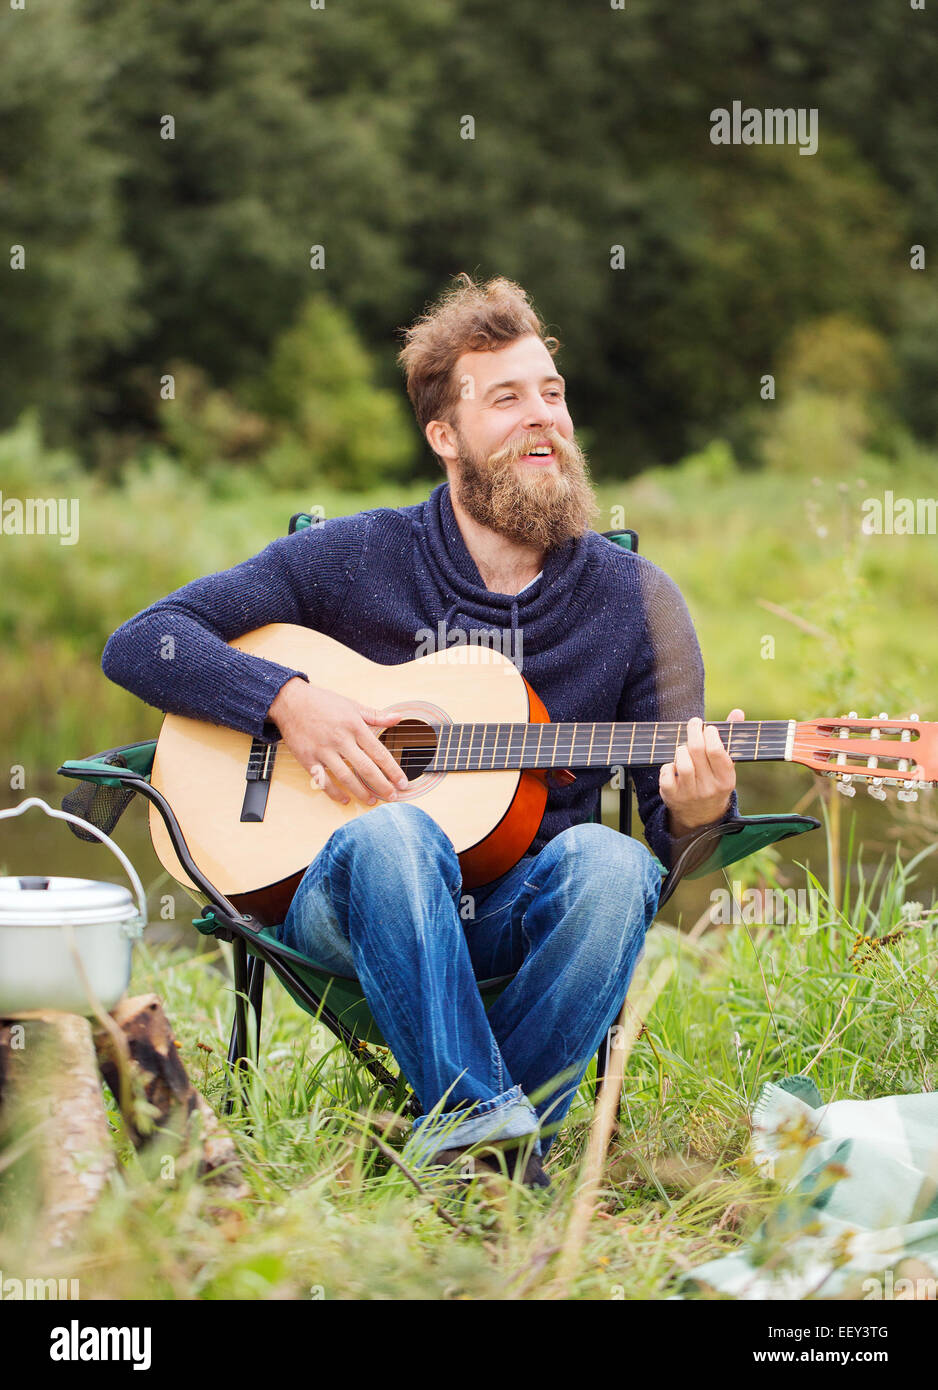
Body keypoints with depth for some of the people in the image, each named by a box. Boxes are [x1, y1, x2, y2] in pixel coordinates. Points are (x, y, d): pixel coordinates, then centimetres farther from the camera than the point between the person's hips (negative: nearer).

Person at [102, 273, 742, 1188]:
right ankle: (481, 1117, -37)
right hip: (350, 905, -1)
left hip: (521, 913, 2)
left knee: (612, 862, -33)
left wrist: (698, 814, -19)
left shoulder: (632, 599, 6)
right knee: (392, 835, -36)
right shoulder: (354, 559, 3)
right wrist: (288, 702, -13)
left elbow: (675, 829, 6)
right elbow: (138, 645, 2)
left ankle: (474, 1141, -26)